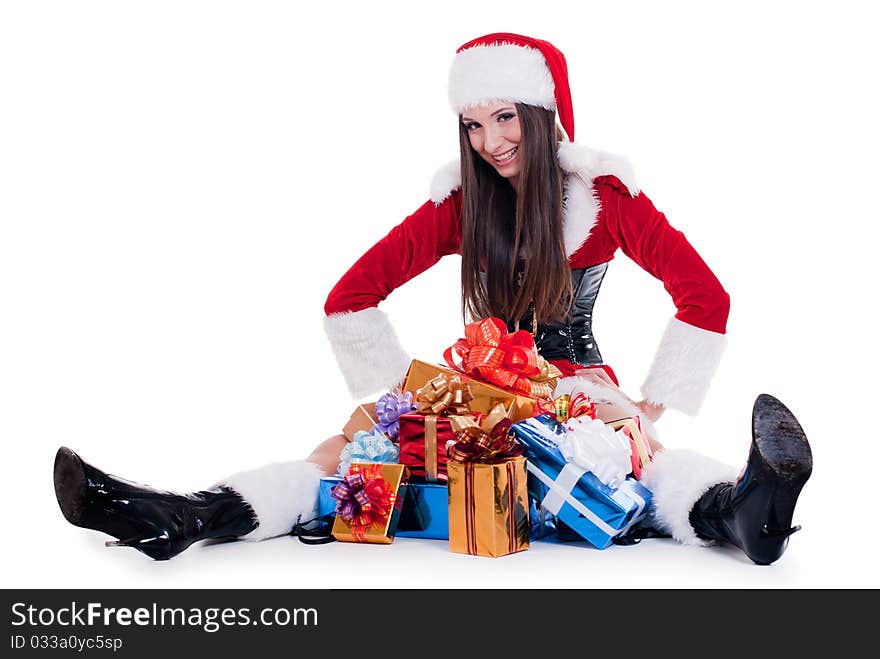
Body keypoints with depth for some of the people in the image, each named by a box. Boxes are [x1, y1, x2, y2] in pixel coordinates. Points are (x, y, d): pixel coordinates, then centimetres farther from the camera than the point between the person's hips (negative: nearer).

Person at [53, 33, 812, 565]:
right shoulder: (461, 202, 1)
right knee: (365, 440, -24)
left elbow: (704, 297, -6)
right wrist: (402, 389, -2)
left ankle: (739, 509, -69)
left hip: (576, 382, -2)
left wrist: (650, 407, -8)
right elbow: (351, 297, 2)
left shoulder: (605, 194, -5)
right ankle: (187, 517, -42)